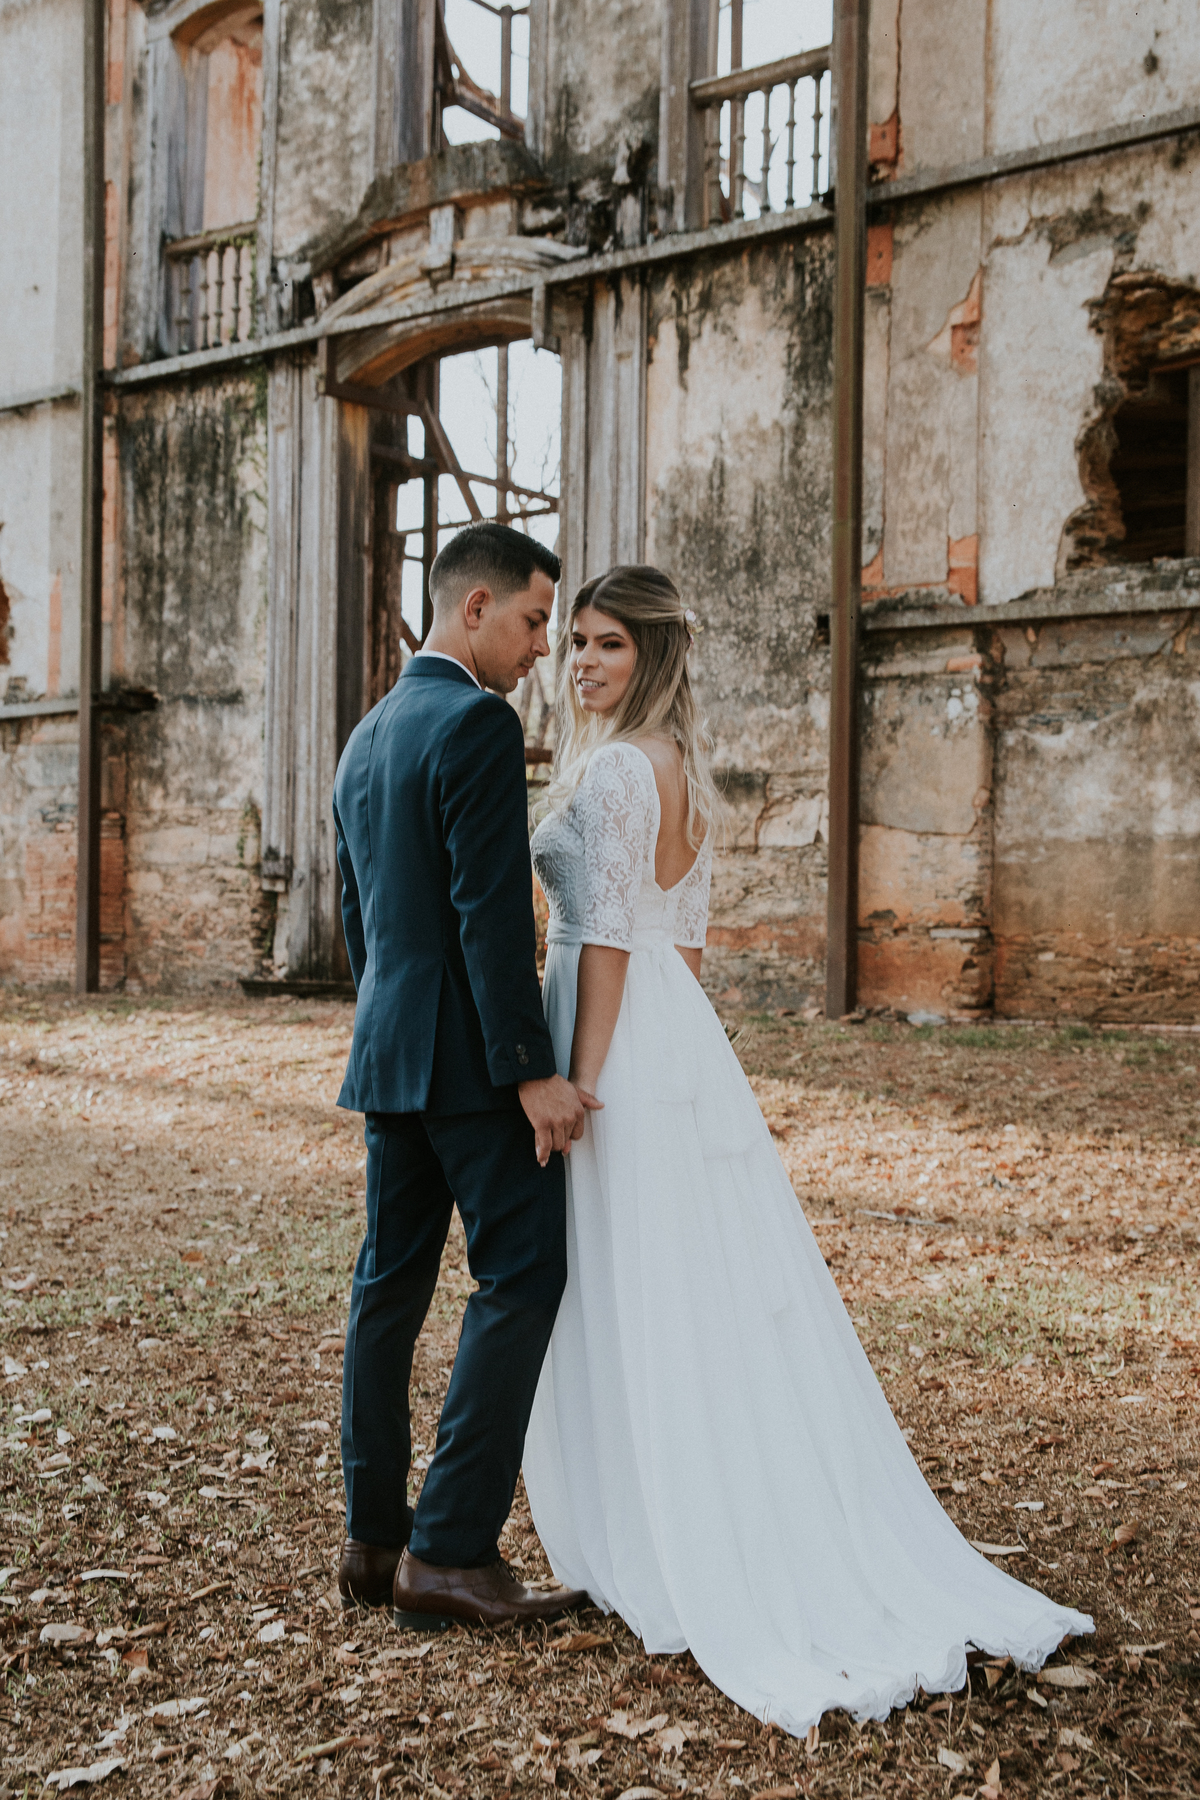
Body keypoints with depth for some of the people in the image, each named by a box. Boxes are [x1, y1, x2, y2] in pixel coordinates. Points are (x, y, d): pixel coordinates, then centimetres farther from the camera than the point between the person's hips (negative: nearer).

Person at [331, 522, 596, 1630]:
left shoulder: (367, 737, 17)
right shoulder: (478, 724, -12)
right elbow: (491, 913, -20)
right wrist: (533, 1071, -19)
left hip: (388, 1054, 9)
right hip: (470, 1058, -9)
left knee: (392, 1283, 11)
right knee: (521, 1278, -4)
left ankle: (375, 1540, 18)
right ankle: (450, 1549, -2)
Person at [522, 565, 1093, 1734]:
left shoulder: (614, 768, -13)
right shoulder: (680, 768, 15)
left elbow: (609, 937, -18)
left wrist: (580, 1083, -17)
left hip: (621, 1039, -9)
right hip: (680, 1031, 9)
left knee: (634, 1301, -1)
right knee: (715, 1294, 12)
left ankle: (664, 1560, 9)